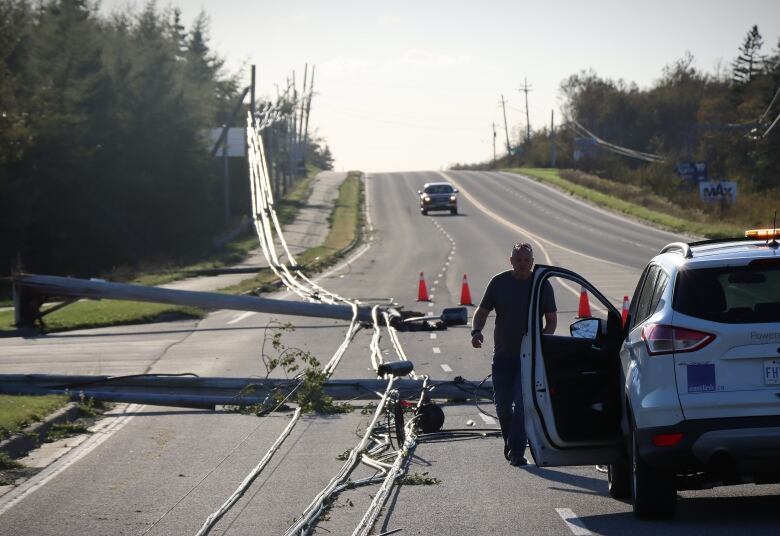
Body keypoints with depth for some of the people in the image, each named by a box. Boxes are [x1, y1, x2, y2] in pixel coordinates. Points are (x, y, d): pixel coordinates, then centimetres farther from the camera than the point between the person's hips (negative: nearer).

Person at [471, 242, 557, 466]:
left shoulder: (542, 285, 0)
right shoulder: (499, 283, 2)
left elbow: (551, 320, 6)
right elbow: (482, 311, 7)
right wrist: (476, 331, -13)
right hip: (503, 355, 2)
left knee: (522, 404, -11)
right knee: (502, 404, 6)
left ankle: (516, 451, -9)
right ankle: (510, 442, 29)